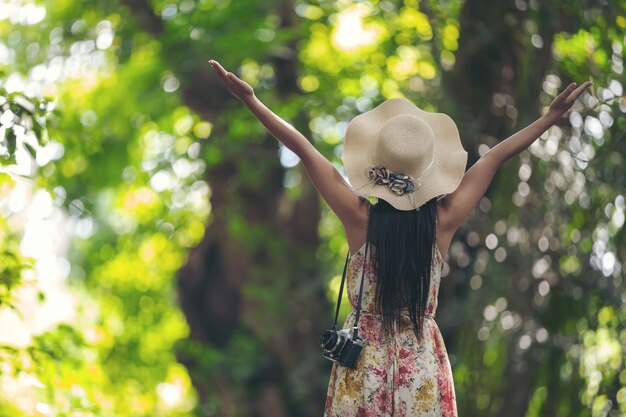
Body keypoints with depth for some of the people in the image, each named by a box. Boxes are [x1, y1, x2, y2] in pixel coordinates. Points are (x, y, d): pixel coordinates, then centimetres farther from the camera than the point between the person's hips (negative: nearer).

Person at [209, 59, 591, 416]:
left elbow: (302, 147, -6)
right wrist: (552, 116, 10)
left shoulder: (362, 218, -11)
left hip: (364, 362, -1)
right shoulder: (443, 222, -8)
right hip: (423, 363, 1)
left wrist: (252, 100, -2)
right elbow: (496, 156, 0)